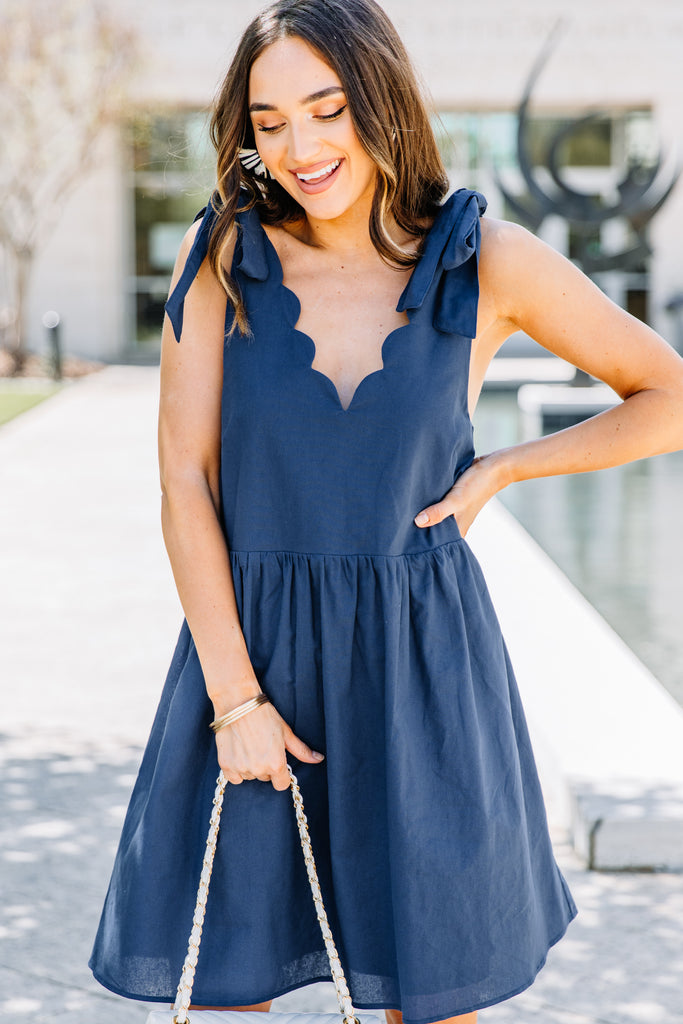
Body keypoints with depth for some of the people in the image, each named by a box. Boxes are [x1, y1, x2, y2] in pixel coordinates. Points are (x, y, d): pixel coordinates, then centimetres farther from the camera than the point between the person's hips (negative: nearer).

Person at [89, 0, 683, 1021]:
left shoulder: (493, 263, -6)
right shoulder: (221, 255, -3)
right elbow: (184, 479, -5)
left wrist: (500, 469, -4)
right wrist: (235, 696, -9)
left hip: (423, 662, 0)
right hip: (251, 644, 1)